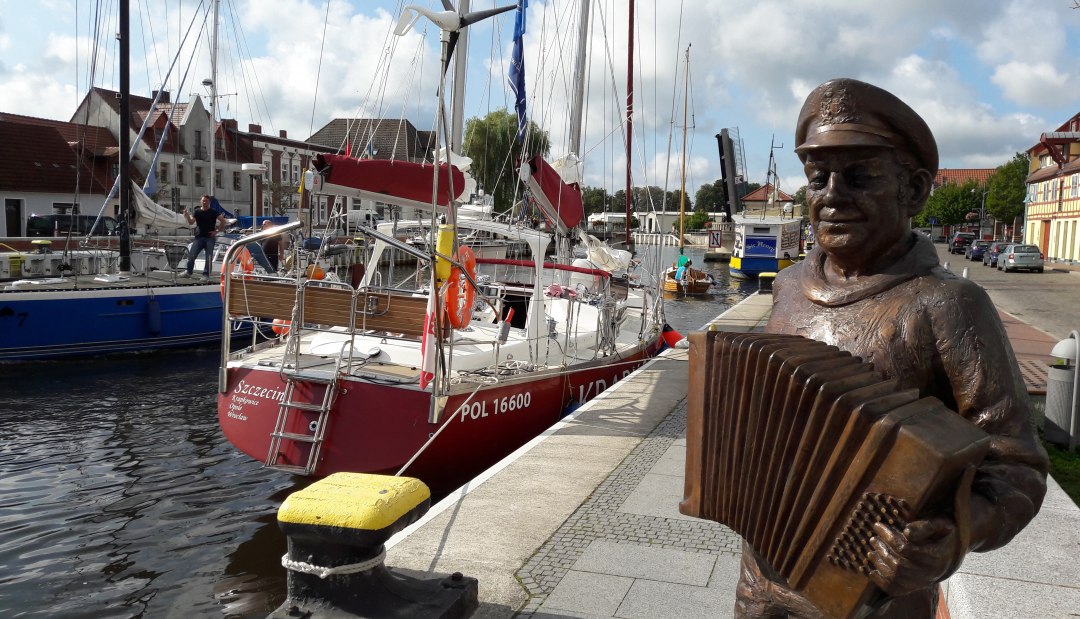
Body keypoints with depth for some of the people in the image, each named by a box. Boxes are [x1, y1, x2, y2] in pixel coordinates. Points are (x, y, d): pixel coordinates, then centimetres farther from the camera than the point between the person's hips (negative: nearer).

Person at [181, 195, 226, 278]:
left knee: (209, 257, -3)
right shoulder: (197, 212, 9)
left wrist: (217, 231, -3)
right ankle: (188, 272, 9)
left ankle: (206, 274, 4)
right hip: (199, 237, 2)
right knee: (191, 255, -4)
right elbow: (191, 222, 2)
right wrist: (187, 215, -14)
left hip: (209, 238, -2)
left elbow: (223, 221, 0)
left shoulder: (213, 213, 2)